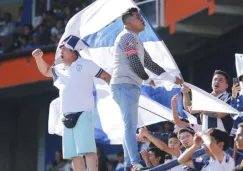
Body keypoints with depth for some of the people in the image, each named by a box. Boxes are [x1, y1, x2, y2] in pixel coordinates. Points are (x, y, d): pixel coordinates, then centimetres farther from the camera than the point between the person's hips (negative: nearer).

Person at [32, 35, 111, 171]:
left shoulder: (86, 64, 0)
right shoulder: (61, 69, 20)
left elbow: (106, 76, -1)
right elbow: (46, 71, 38)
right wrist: (38, 58, 20)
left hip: (83, 112, -7)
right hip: (68, 116, 7)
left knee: (87, 149, -19)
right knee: (74, 153, 3)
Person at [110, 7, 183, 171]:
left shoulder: (136, 40, 23)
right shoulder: (127, 37, -9)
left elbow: (149, 63, 26)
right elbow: (134, 63, -16)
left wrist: (172, 78, 25)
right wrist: (148, 79, 0)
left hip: (130, 86, 11)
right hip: (124, 85, -11)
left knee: (130, 126, 10)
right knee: (130, 125, -18)